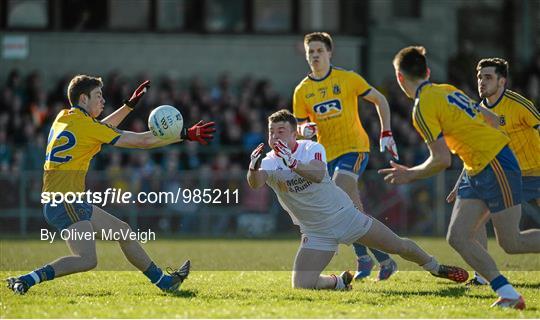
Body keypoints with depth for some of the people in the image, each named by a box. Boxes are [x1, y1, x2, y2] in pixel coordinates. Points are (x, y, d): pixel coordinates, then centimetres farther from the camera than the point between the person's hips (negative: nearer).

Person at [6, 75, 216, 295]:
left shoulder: (63, 118, 12)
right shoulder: (85, 125, -12)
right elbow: (142, 141, -10)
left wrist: (130, 104, 34)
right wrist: (186, 135, -5)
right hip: (65, 204, -10)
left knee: (123, 231, 16)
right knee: (87, 260, -20)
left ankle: (163, 280, 24)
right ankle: (27, 280, -21)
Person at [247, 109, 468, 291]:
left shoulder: (312, 148, -14)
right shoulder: (269, 163, -11)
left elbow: (318, 174, -36)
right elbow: (255, 183, -34)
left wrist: (292, 163, -54)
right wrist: (253, 169, -57)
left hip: (346, 216, -1)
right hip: (317, 233, 1)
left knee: (399, 246, 5)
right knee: (301, 286, -15)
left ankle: (435, 268, 35)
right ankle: (340, 282, 18)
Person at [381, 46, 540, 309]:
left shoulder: (423, 108, -16)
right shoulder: (447, 90, 10)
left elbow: (442, 160, -19)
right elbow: (488, 119, 16)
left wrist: (410, 175, -4)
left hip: (496, 166, -9)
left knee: (511, 243, -5)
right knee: (458, 237, 0)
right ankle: (508, 294, -2)